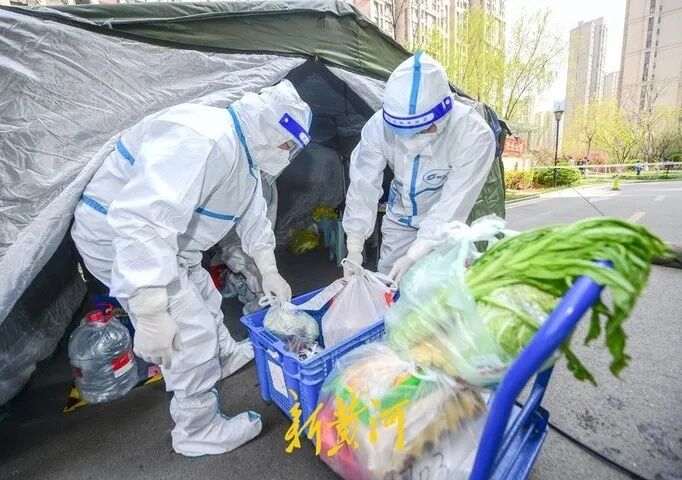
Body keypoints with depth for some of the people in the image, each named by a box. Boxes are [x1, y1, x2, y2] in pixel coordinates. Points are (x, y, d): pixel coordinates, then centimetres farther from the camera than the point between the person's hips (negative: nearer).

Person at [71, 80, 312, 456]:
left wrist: (268, 271, 11)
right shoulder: (200, 140, -32)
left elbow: (253, 214, 11)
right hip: (117, 238, -10)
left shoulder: (244, 151, 2)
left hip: (165, 239, 10)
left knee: (202, 297, 25)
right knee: (192, 331, -7)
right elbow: (141, 221, -41)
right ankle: (199, 431, 16)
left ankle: (224, 356, 53)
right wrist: (150, 313, -40)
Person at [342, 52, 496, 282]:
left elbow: (453, 205, -29)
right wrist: (354, 249, -17)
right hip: (399, 220, 3)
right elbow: (363, 185, -19)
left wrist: (414, 255, -33)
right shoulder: (379, 125, -23)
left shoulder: (474, 135, -30)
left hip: (445, 226, -2)